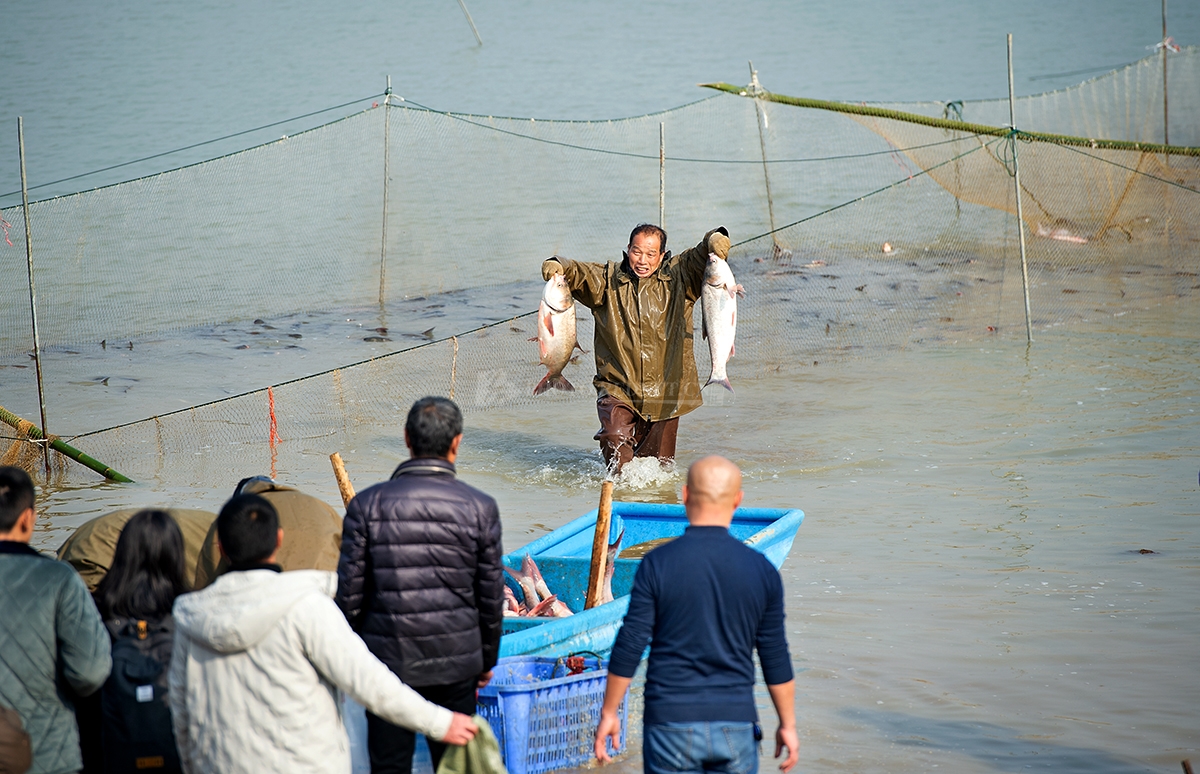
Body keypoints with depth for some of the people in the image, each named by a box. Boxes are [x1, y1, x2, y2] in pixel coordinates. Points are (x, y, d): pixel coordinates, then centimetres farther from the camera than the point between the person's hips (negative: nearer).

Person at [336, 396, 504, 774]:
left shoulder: (367, 506, -8)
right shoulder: (479, 508, -7)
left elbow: (350, 593, -5)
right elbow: (491, 596, 0)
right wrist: (487, 659, 14)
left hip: (387, 659, 0)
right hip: (456, 662, 1)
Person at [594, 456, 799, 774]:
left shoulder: (658, 564, -7)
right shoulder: (762, 570, 0)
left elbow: (629, 649, -6)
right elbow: (776, 660, 4)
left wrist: (609, 713, 5)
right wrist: (788, 725, 15)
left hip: (671, 724, -2)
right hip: (736, 724, 2)